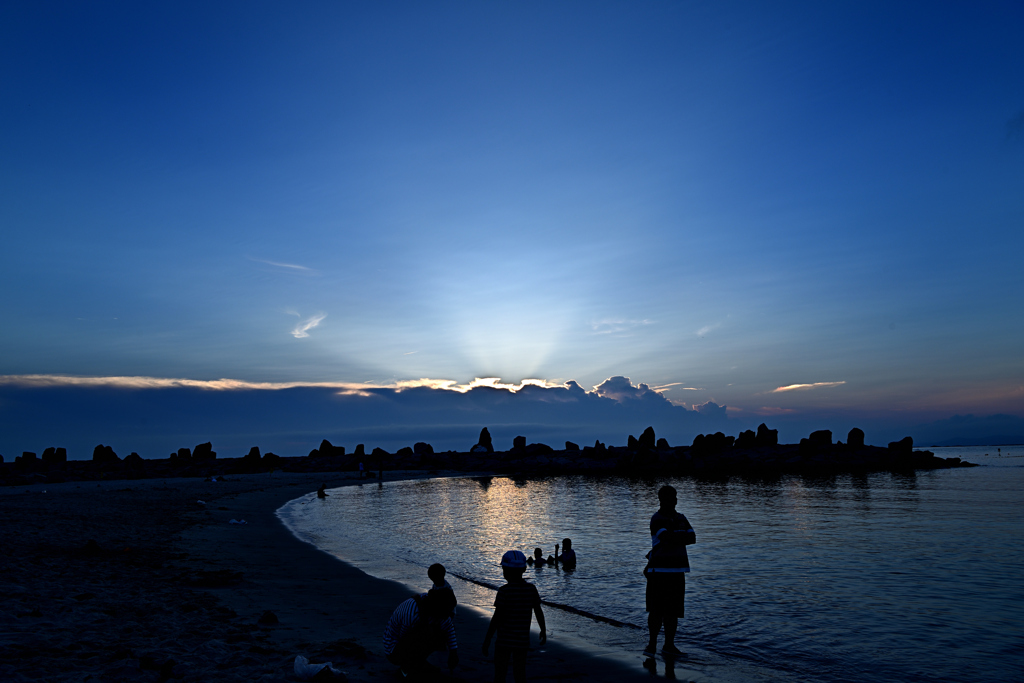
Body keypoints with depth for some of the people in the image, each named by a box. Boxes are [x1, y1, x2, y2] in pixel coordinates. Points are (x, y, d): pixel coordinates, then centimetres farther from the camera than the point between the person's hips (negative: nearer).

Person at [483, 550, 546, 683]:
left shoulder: (504, 591, -15)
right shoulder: (531, 589, -2)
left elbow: (496, 618, -16)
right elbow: (538, 612, 7)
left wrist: (487, 640, -8)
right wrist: (543, 631, 22)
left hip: (504, 640, -4)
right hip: (522, 640, 4)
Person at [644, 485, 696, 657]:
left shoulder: (681, 518, 14)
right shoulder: (656, 519, -6)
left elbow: (693, 538, 1)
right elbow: (668, 537, -22)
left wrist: (673, 537, -12)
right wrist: (683, 535, -8)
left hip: (677, 570, 5)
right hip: (659, 570, -5)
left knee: (673, 610, 8)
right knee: (657, 609, -4)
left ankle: (669, 645, 17)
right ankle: (652, 642, 8)